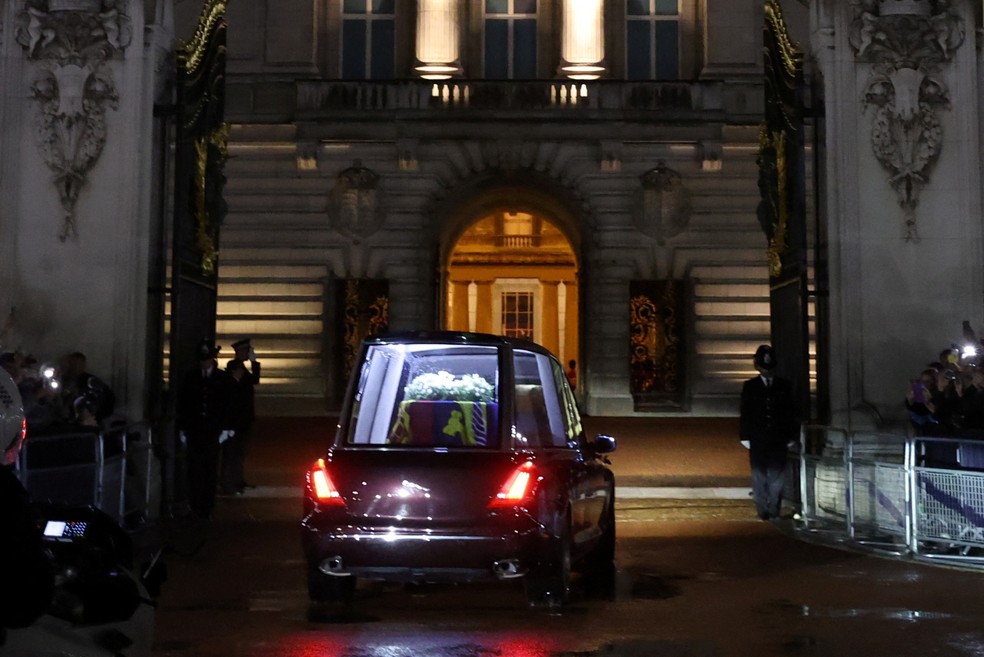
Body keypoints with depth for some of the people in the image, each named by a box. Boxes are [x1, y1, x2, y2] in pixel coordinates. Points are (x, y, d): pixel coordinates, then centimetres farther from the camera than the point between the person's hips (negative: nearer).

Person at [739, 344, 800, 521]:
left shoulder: (785, 386, 6)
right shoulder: (749, 386, 4)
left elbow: (792, 413, 7)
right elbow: (744, 414, 3)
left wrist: (791, 436, 2)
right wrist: (745, 437, -3)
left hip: (778, 440, 1)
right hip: (757, 440, 0)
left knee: (777, 476, -1)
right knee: (759, 476, 1)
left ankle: (774, 510, 5)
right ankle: (763, 511, 6)